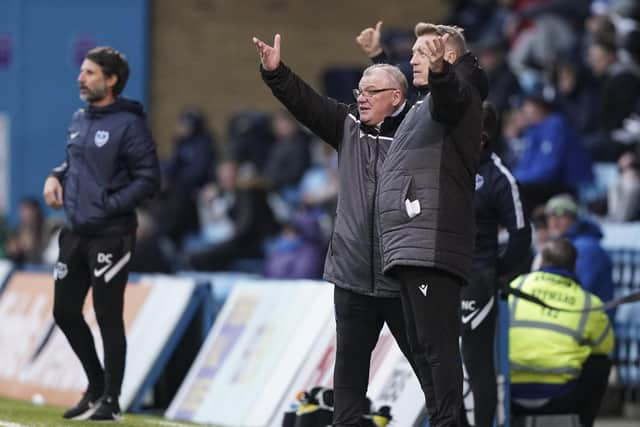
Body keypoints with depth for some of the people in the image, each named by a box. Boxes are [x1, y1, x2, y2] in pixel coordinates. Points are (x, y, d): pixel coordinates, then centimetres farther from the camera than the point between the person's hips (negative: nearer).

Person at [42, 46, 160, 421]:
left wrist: (108, 206, -18)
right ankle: (96, 386, 29)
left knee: (109, 317, -2)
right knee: (65, 312, 12)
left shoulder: (129, 124, -12)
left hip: (110, 236, -8)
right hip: (75, 233, 8)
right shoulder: (79, 120, 10)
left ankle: (111, 401, 8)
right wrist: (57, 176, 5)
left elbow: (149, 180, -13)